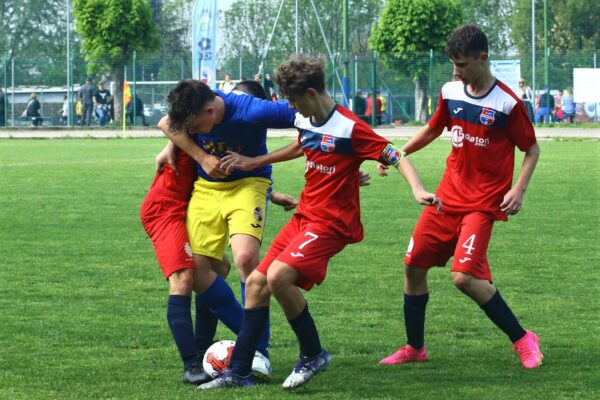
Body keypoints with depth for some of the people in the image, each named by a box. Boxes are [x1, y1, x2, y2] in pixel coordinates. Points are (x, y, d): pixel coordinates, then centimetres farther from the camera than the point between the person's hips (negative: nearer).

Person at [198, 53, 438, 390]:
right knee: (256, 282, 5)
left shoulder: (350, 128, -18)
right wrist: (254, 162, 31)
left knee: (279, 276, -26)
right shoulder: (307, 122, 7)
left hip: (332, 222, -9)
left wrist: (418, 190, -34)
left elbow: (395, 157, -19)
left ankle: (313, 355, -7)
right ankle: (239, 372, 13)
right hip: (304, 216, 9)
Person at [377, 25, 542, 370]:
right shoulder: (451, 93, 3)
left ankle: (523, 340, -5)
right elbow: (432, 130, 21)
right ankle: (415, 348, 23)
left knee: (465, 277, -21)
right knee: (414, 266, 5)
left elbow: (532, 148, -4)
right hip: (448, 196, 6)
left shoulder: (507, 104, -13)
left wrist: (519, 189, -15)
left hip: (483, 203, -6)